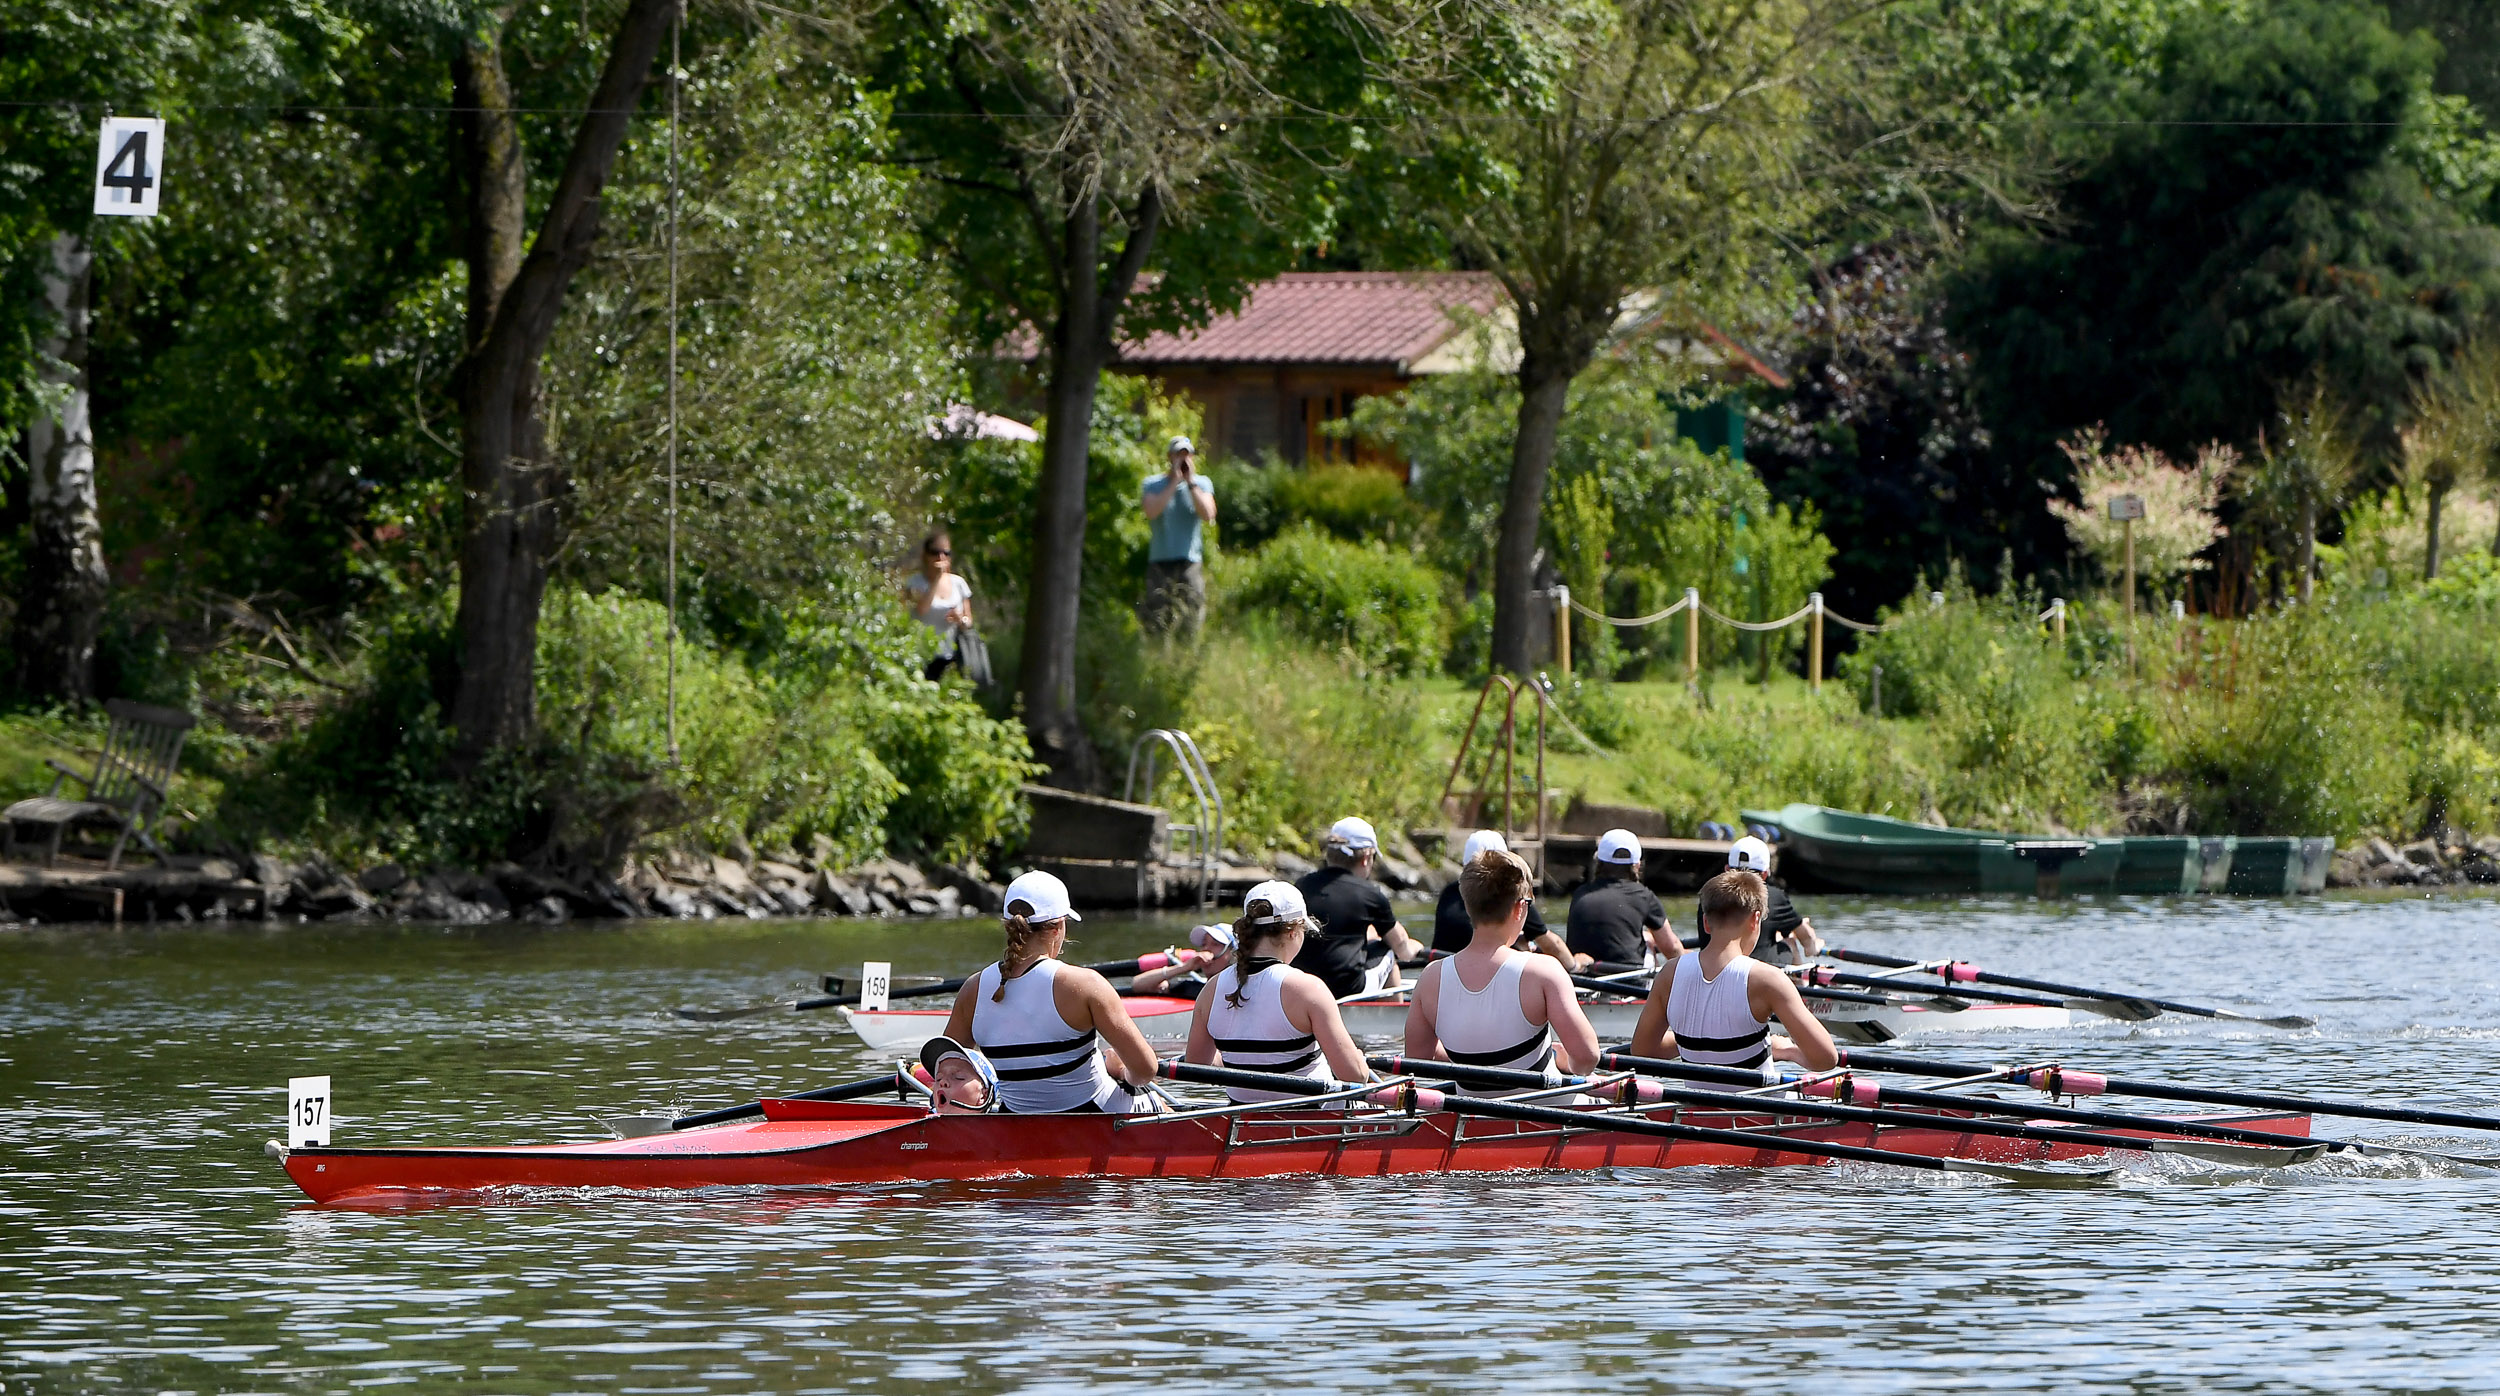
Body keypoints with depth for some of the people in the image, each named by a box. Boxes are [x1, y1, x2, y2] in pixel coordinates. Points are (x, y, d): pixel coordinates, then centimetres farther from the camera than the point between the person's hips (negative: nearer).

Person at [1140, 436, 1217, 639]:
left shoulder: (1202, 483, 10)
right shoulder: (1153, 484, 6)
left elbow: (1207, 515, -7)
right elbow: (1152, 512, -14)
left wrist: (1191, 482, -7)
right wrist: (1175, 481, -11)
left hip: (1190, 562, 1)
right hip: (1160, 562, -1)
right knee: (1156, 625, -4)